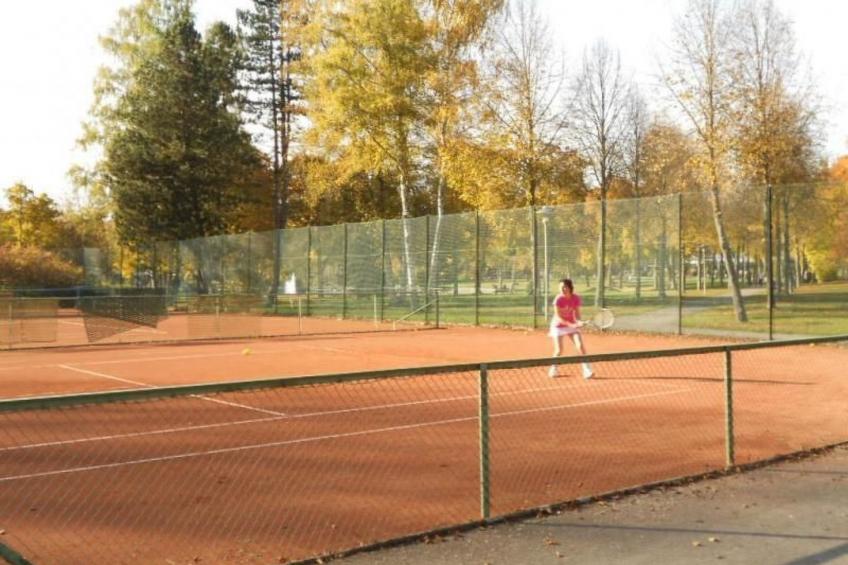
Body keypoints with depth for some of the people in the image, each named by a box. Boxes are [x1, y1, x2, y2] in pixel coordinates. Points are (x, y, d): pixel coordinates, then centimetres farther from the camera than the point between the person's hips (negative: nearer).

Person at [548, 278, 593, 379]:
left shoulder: (576, 299, -13)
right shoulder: (558, 299, -22)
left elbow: (577, 313, -4)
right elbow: (558, 317, -22)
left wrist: (578, 322, -26)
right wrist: (570, 325, -33)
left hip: (572, 325, 2)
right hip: (558, 326, -2)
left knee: (580, 346, -13)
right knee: (559, 350, -6)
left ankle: (587, 371, -8)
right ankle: (553, 369, 21)